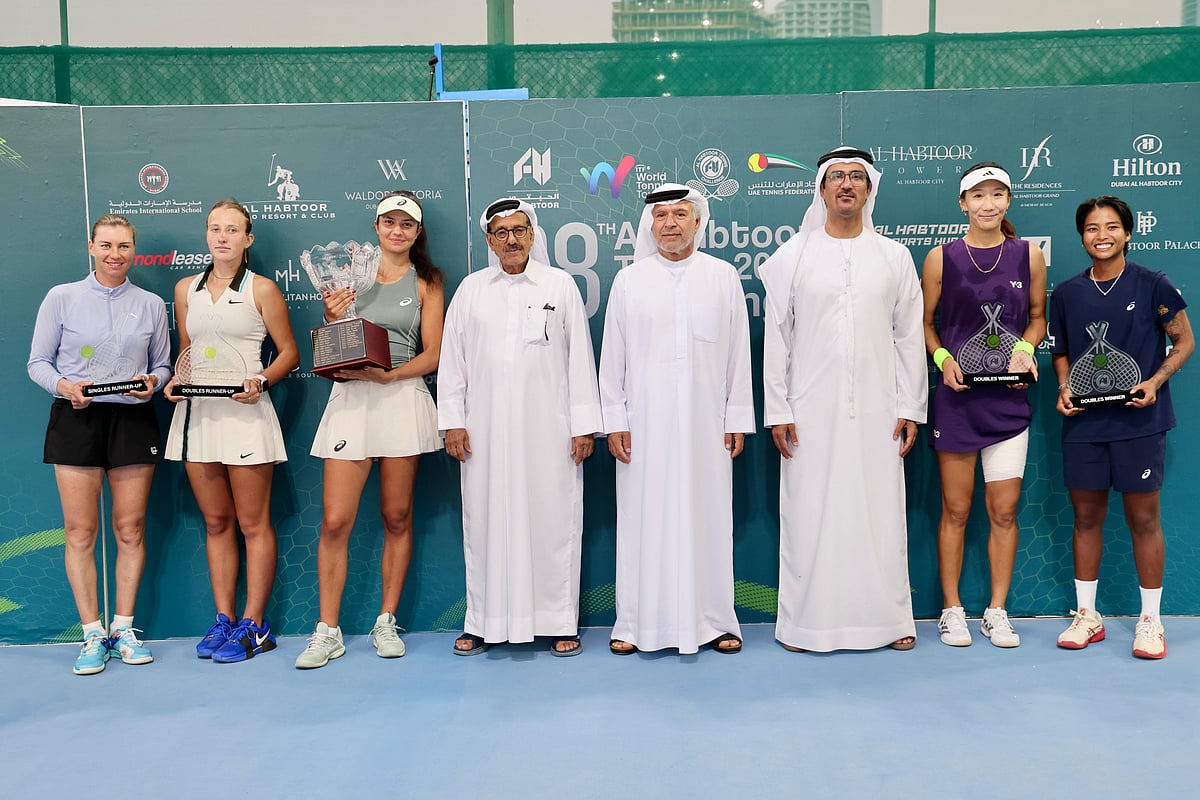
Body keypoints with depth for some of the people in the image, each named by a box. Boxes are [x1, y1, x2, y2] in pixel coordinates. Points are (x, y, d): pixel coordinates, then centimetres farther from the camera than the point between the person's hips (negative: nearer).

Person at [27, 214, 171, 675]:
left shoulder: (151, 305, 9)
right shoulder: (62, 298, 4)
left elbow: (163, 365, 14)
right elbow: (37, 361, 5)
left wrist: (153, 383, -8)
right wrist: (63, 386, -14)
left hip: (133, 420, 1)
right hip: (76, 419, -1)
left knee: (131, 529, 3)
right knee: (80, 532, -1)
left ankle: (124, 628, 15)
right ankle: (93, 634, 9)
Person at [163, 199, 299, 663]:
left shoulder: (261, 289, 1)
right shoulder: (186, 289, 13)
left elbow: (289, 352, 1)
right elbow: (185, 350, 21)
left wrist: (261, 381, -16)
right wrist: (176, 381, 1)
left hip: (244, 412, -4)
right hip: (196, 412, 5)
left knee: (253, 523, 0)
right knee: (215, 522, 10)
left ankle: (253, 625, 7)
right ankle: (224, 619, 18)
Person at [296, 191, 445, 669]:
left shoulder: (426, 283, 7)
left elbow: (432, 355, 1)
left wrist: (387, 375, -14)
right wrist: (333, 317, -6)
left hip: (402, 399, -1)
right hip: (350, 400, 1)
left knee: (396, 518, 5)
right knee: (335, 522, -4)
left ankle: (386, 622, 17)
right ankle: (327, 631, 6)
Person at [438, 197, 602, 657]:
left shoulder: (560, 285, 6)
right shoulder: (471, 288, 10)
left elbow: (580, 358, 4)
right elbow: (452, 359, 10)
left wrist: (584, 425, -1)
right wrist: (453, 421, 3)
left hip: (548, 429, -1)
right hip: (486, 429, 2)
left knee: (552, 521, 1)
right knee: (486, 521, 5)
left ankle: (558, 622, 12)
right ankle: (484, 623, 16)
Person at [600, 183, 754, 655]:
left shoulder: (723, 276, 7)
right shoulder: (629, 280, 7)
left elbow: (738, 352, 6)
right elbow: (612, 356, 6)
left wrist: (738, 418, 2)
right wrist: (614, 421, 1)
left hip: (706, 421, 0)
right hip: (645, 421, 0)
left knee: (707, 515, 3)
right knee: (644, 519, 2)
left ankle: (712, 621, 14)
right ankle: (637, 623, 12)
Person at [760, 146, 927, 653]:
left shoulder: (894, 257, 9)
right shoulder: (793, 256, 5)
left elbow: (909, 338, 8)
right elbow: (777, 339, 3)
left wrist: (910, 407, 2)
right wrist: (777, 411, -2)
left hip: (877, 411, 1)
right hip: (811, 411, -1)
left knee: (880, 512, 4)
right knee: (809, 515, 1)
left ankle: (887, 619, 16)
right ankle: (805, 622, 12)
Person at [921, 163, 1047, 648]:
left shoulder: (1028, 255, 6)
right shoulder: (942, 258, 1)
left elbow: (1037, 317, 15)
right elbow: (924, 322, 7)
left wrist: (1025, 347, -5)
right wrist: (942, 358, -10)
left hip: (1009, 397, 2)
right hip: (958, 396, -1)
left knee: (1004, 510, 4)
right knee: (956, 509, 5)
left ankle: (996, 611, 18)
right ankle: (952, 611, 17)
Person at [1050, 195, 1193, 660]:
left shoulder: (1153, 286, -2)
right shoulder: (1066, 293, 7)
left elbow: (1184, 342, 4)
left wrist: (1155, 380, -12)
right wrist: (1065, 388, -2)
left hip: (1139, 421, -3)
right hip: (1083, 422, 3)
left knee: (1143, 519, 3)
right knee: (1086, 516, 8)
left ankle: (1150, 621, 17)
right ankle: (1086, 616, 21)